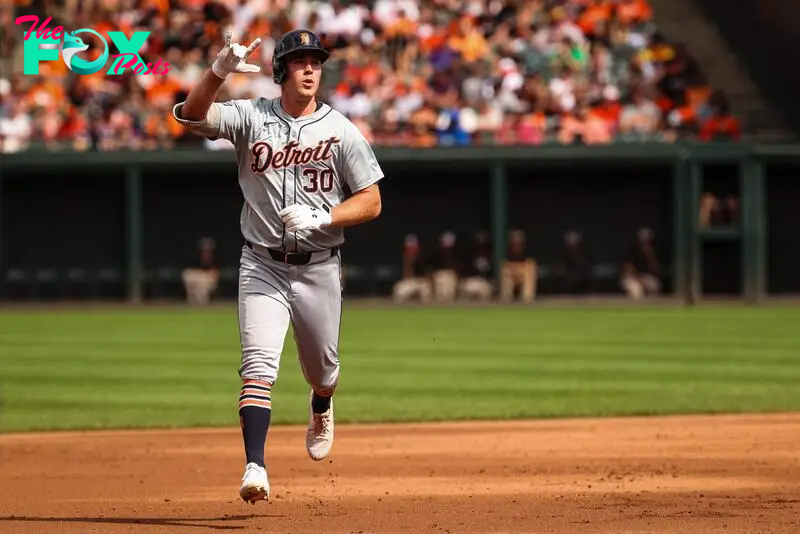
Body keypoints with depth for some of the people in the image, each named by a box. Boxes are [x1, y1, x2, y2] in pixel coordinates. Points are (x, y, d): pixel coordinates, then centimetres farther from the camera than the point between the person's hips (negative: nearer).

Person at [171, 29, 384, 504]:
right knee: (259, 365, -17)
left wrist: (320, 218, -20)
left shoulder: (342, 131, -3)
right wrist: (220, 71, -36)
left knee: (322, 367, 18)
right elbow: (191, 114, -19)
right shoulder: (251, 117, -3)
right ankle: (255, 467, -24)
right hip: (262, 266, -1)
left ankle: (321, 410, 54)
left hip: (319, 267, 1)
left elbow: (371, 202, -3)